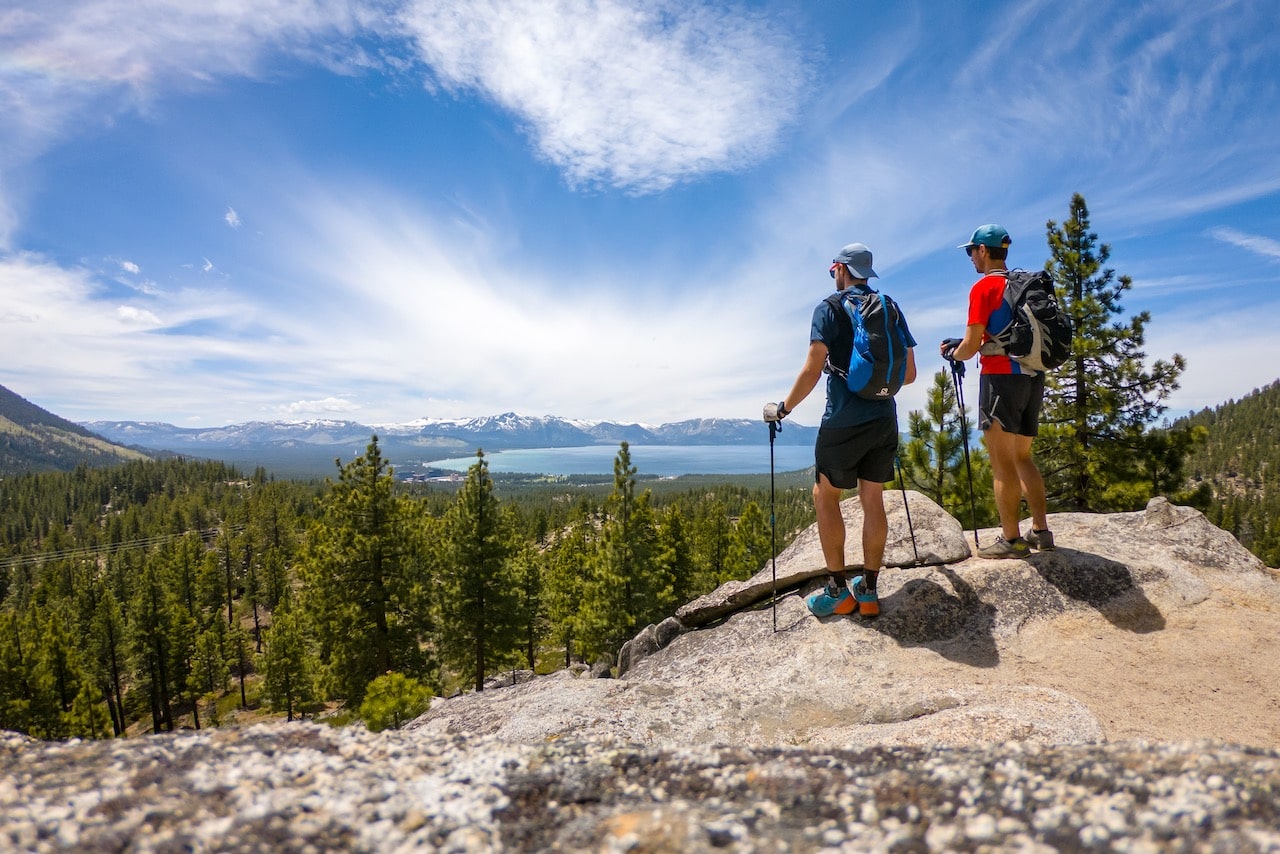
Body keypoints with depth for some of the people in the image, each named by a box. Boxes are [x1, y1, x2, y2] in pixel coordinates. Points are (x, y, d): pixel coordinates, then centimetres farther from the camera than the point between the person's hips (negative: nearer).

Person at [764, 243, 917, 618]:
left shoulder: (829, 308, -6)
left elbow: (812, 371, -13)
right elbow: (909, 374, 12)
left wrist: (783, 408, -3)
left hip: (843, 422, -5)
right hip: (884, 421, 5)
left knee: (825, 497, 8)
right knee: (873, 500, 10)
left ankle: (838, 591, 9)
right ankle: (868, 590, 16)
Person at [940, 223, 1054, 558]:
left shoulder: (984, 287, -8)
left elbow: (971, 346, -11)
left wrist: (952, 354, 10)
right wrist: (964, 344, 22)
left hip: (1001, 377, -8)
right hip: (1033, 377, 8)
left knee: (1002, 462, -3)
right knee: (1022, 456, 16)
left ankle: (1011, 539, 0)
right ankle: (1040, 530, 17)